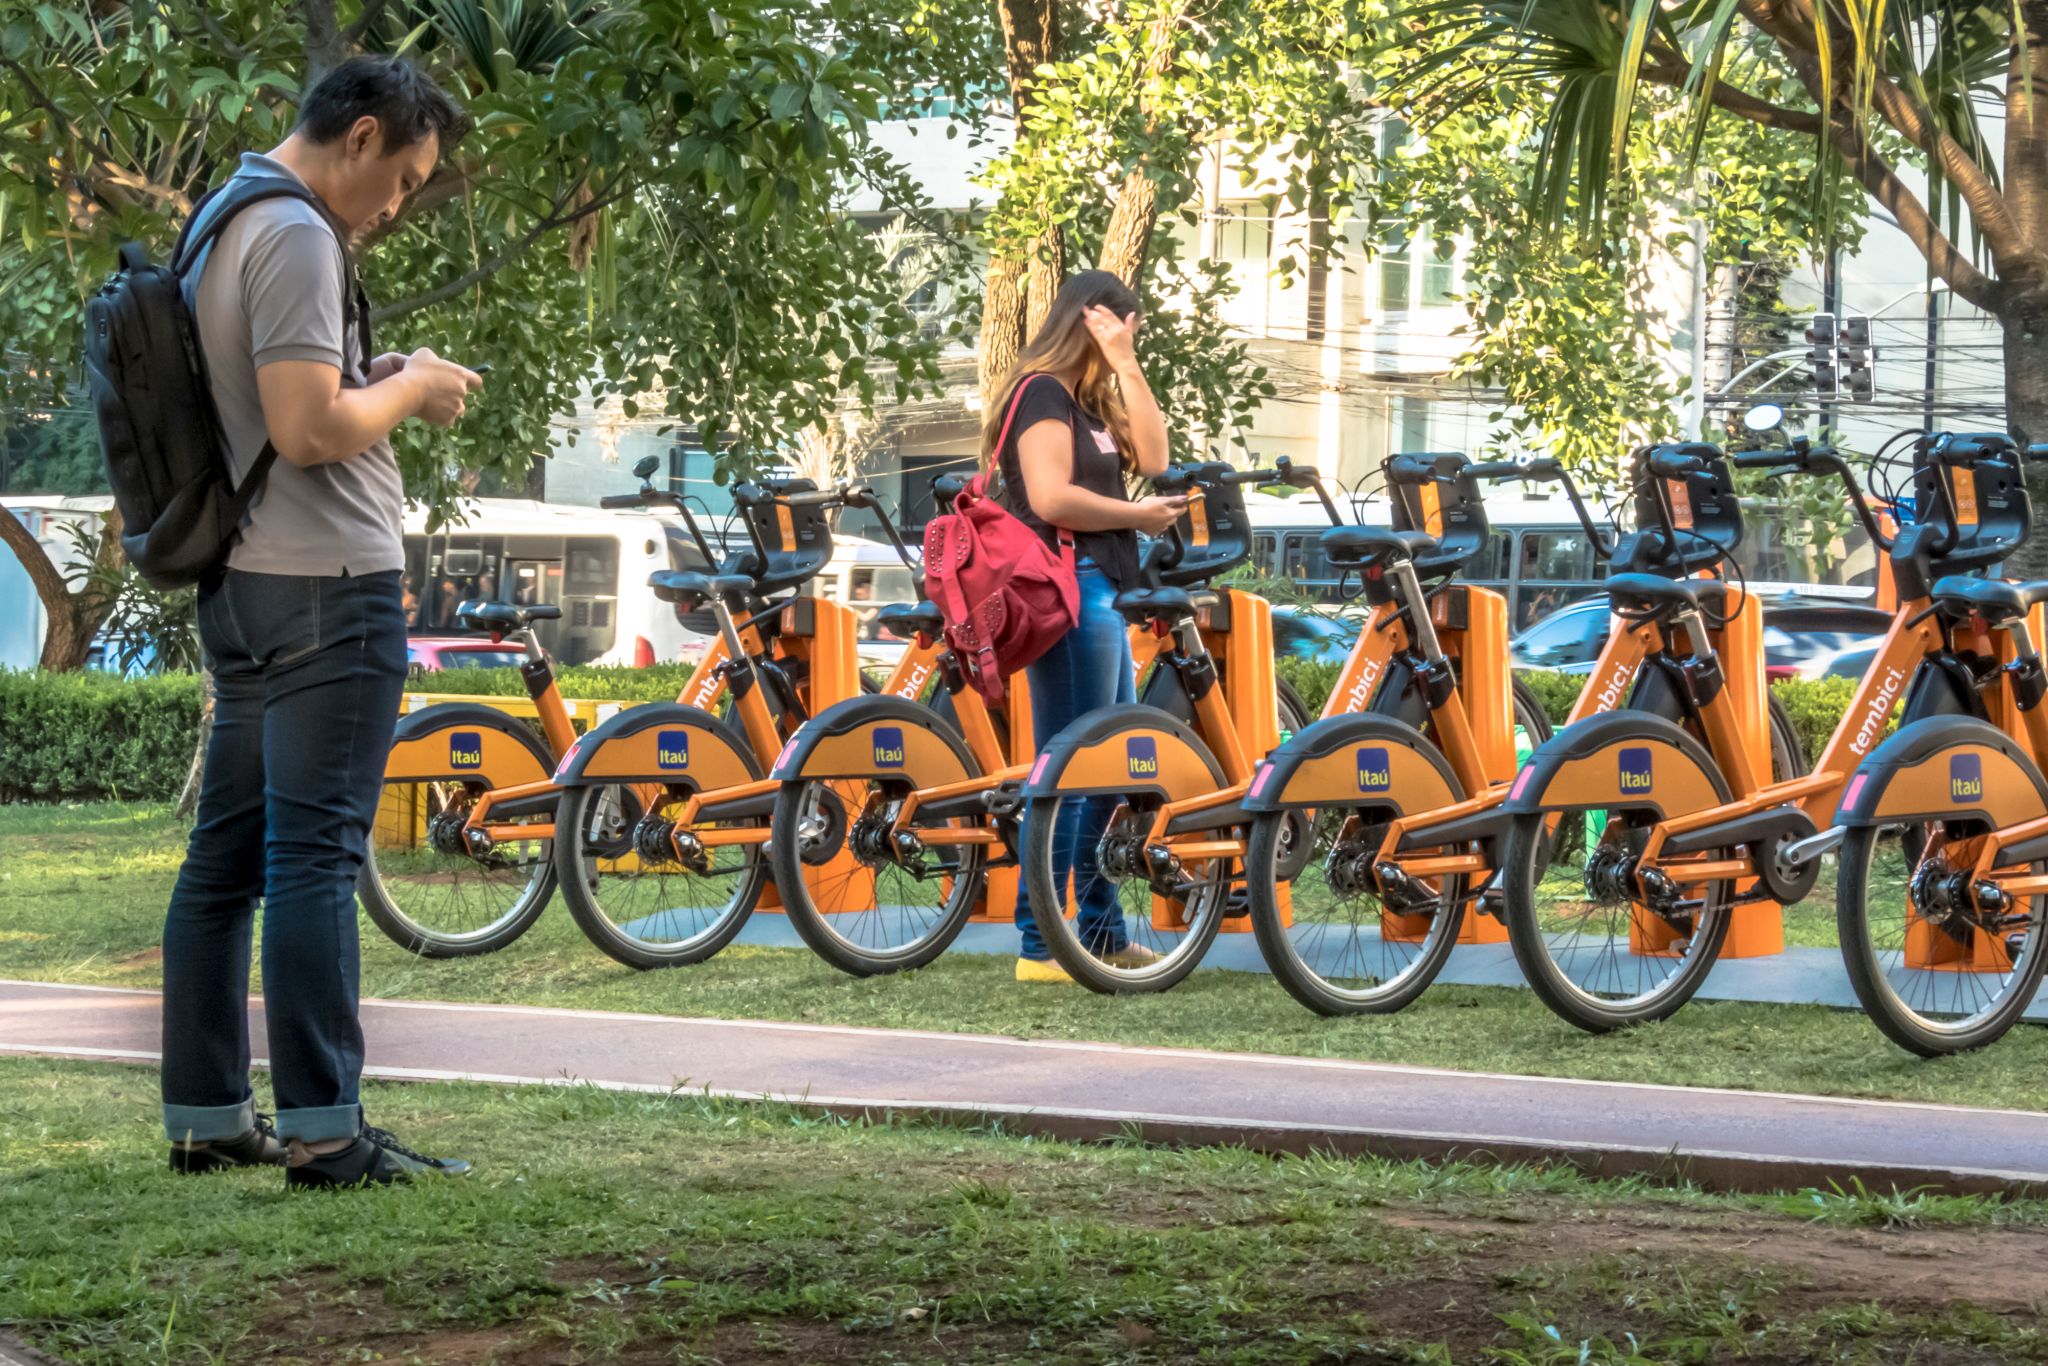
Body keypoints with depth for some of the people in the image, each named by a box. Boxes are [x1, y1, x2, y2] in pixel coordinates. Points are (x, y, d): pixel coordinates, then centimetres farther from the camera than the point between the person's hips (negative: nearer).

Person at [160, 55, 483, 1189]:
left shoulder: (215, 225, 17)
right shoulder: (295, 238, -15)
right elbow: (308, 431, -23)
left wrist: (373, 383, 14)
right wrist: (410, 388, -7)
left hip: (237, 585, 10)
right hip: (326, 584, -10)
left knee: (228, 853, 10)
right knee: (315, 854, -9)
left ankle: (203, 1116, 13)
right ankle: (321, 1129, -8)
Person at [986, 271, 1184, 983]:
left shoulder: (1090, 400, 20)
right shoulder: (1042, 392, -9)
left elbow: (1152, 459, 8)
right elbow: (1050, 498, -21)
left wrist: (1127, 366, 3)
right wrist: (1139, 516, -9)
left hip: (1101, 593, 10)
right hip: (1066, 592, -10)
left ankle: (1103, 932, 23)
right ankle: (1039, 946, -9)